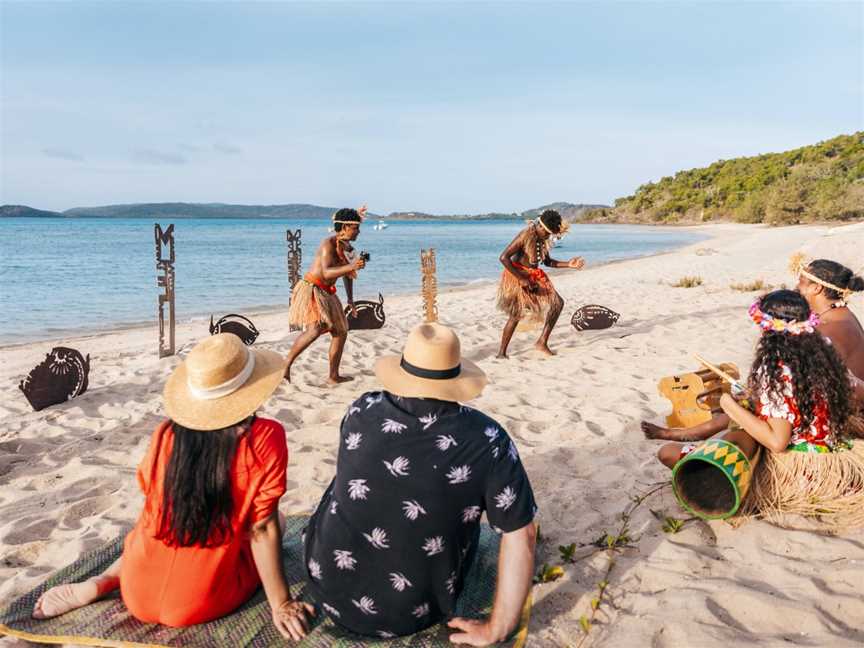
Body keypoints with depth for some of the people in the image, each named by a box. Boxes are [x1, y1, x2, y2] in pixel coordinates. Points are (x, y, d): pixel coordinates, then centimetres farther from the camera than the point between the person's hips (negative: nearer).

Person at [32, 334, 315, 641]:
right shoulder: (265, 439, -20)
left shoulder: (165, 434, -7)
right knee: (270, 526, 19)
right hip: (202, 605, -5)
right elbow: (262, 529, -15)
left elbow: (154, 510, 8)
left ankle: (104, 581, 9)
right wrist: (280, 604, -3)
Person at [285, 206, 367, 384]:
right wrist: (351, 266, -42)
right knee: (315, 330, -28)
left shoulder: (348, 248, 9)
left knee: (341, 333, 11)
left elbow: (347, 274, 23)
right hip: (311, 291, -9)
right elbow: (326, 273, -31)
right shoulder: (329, 244, -17)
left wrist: (350, 299, 23)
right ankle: (286, 365, -15)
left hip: (326, 294, 9)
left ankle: (334, 376, 22)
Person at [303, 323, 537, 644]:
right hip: (413, 616, -1)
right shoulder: (487, 441, -19)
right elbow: (521, 535, -15)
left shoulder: (361, 412, -12)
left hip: (329, 587, 2)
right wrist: (497, 629, -4)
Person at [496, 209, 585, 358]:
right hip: (517, 276, -8)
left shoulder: (544, 239, 3)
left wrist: (568, 264, 3)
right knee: (516, 314, -17)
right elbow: (503, 257, -27)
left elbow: (548, 262, 17)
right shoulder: (525, 236, -21)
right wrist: (521, 279, -26)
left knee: (557, 303, 3)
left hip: (534, 277, 8)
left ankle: (542, 342, 7)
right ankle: (501, 352, -7)